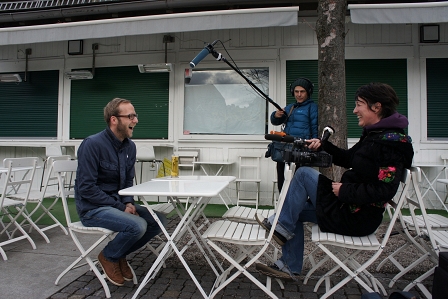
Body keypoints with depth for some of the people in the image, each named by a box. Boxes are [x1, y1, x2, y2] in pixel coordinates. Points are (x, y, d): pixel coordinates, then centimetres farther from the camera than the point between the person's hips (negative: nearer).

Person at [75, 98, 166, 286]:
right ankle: (108, 256, 3)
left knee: (159, 220, -7)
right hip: (92, 208, -7)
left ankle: (120, 254, 13)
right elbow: (86, 188, -20)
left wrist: (128, 202, -9)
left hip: (118, 203, 7)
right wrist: (121, 207, -20)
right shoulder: (93, 144, -19)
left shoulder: (130, 146, 3)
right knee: (137, 225, -28)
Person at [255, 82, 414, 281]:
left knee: (304, 173, -10)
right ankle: (289, 267, 24)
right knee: (296, 210, 14)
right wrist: (324, 146, 3)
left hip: (356, 218, -10)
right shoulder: (375, 134, 9)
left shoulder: (391, 141, -21)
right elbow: (348, 159, 18)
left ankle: (281, 227, 3)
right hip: (350, 208, 10)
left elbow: (385, 190, -28)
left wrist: (345, 191, -21)